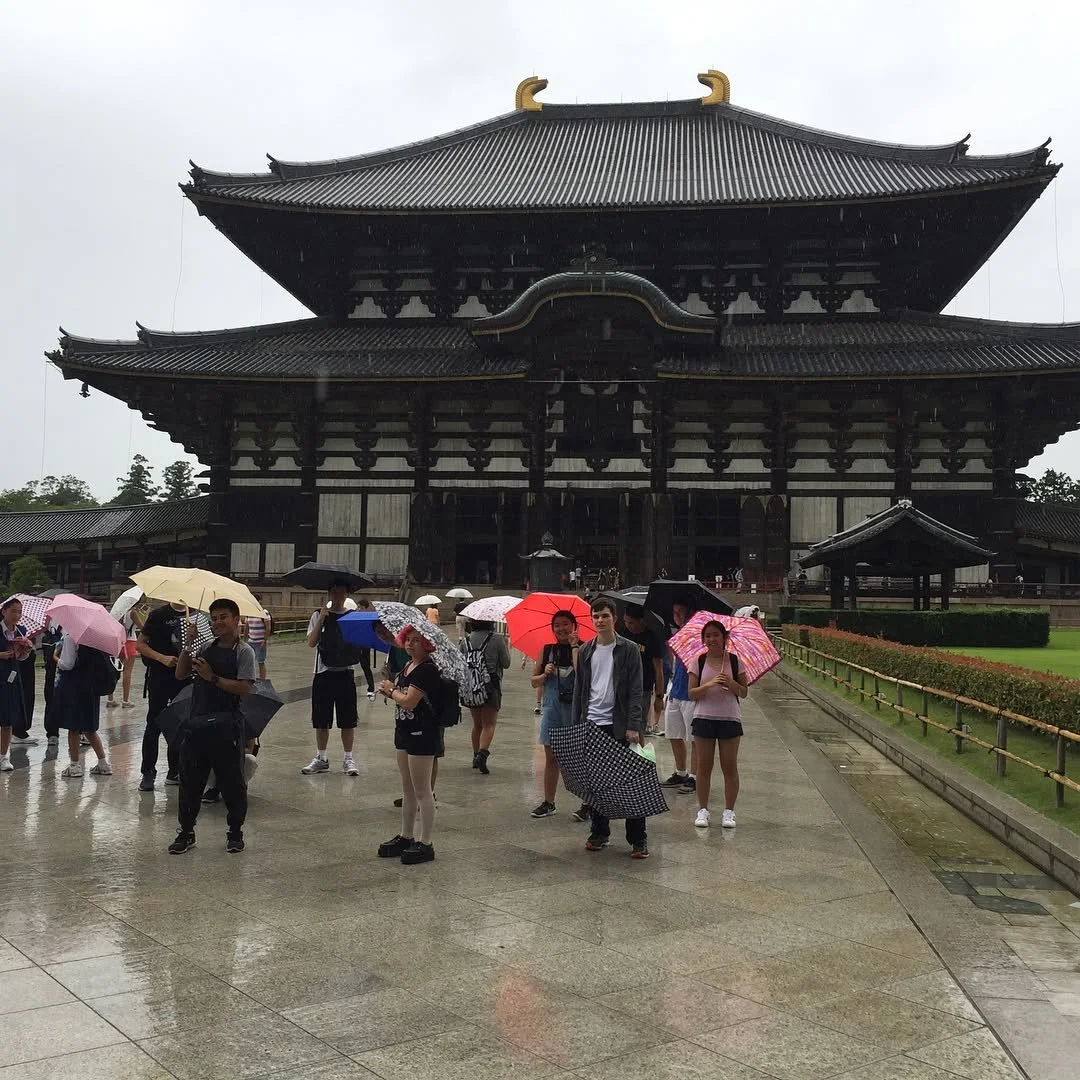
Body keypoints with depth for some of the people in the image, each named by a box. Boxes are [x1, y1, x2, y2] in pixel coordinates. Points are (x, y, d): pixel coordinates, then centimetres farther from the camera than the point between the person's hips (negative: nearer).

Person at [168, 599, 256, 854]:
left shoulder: (244, 651, -5)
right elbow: (180, 674, 6)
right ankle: (186, 832, 22)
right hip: (197, 722, 5)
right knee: (190, 779, 10)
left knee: (231, 780, 6)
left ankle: (235, 832, 20)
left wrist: (213, 678, -17)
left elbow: (244, 688, -14)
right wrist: (187, 646, -4)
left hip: (226, 724, -5)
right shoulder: (205, 648, 11)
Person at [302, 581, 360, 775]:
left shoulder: (353, 615, 4)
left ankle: (348, 758, 13)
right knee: (321, 719, 7)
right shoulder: (319, 615, 4)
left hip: (345, 673, -1)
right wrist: (321, 619, -15)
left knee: (347, 719, 3)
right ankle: (321, 758, 19)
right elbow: (311, 643, -6)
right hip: (323, 672, 1)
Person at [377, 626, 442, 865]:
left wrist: (391, 690, -7)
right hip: (405, 732, 10)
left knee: (422, 792, -1)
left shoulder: (427, 670, -18)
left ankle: (425, 844, 8)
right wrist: (390, 692, -3)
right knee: (408, 790, 18)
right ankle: (406, 837, 30)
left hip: (422, 735, -10)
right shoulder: (408, 666, 11)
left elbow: (409, 701, -24)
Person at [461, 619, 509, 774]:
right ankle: (482, 754, -22)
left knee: (477, 723, 18)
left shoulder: (466, 640, 3)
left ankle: (476, 756, 25)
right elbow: (506, 663, -2)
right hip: (491, 686, -4)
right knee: (489, 724, -2)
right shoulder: (496, 639, -9)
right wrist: (505, 647, 14)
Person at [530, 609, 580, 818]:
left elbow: (581, 674, -25)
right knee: (551, 757, 10)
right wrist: (545, 674, -8)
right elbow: (534, 681, 13)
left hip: (575, 707, -4)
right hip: (552, 707, 4)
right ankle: (548, 803, 19)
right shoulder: (547, 651, 7)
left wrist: (574, 645, -17)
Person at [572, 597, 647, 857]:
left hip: (619, 725, -4)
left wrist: (633, 726, -13)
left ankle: (638, 839, 4)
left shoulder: (629, 650, -2)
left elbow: (635, 690, -6)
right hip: (591, 724, 4)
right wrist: (576, 724, 7)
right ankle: (599, 833, 20)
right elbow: (579, 689, 13)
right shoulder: (585, 651, 10)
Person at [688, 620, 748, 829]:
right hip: (704, 717, 0)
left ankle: (729, 811, 13)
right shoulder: (699, 662, 2)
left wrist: (731, 683, -16)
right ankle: (702, 810, 14)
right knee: (704, 766, 5)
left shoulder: (735, 661, 2)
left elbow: (744, 692, 3)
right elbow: (691, 694, -2)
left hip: (730, 718, 0)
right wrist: (709, 685, -18)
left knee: (729, 767, 4)